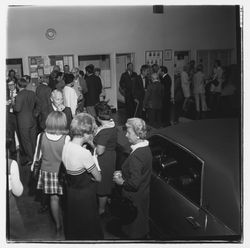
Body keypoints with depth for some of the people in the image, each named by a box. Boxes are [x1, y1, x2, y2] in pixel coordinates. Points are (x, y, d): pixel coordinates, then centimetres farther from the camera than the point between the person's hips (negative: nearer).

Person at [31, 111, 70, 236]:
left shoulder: (41, 136, -11)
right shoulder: (66, 138, -20)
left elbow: (38, 154, 2)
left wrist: (33, 165, 20)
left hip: (47, 171, 3)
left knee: (54, 198, 16)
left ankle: (58, 225, 29)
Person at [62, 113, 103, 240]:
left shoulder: (66, 146, -7)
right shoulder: (84, 153, -30)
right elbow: (98, 178, -19)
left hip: (70, 191, 8)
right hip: (84, 195, -7)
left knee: (73, 223, 28)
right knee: (88, 225, 16)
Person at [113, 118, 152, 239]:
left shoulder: (136, 156, -31)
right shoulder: (145, 148, -1)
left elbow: (134, 183, -31)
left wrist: (122, 182, -14)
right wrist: (123, 174, 7)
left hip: (135, 199, -9)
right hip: (144, 194, 9)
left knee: (134, 231, 12)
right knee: (141, 222, 28)